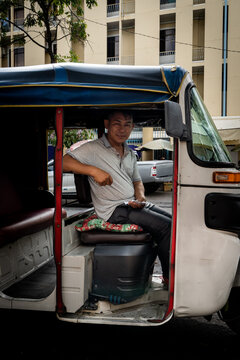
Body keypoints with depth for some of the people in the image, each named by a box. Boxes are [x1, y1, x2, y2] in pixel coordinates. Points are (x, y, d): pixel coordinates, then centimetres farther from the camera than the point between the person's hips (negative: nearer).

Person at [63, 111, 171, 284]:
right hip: (114, 211, -8)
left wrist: (140, 197, 2)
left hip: (133, 205, 8)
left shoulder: (130, 153, 16)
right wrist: (94, 170, -27)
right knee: (166, 226, -19)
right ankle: (169, 276, -3)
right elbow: (64, 162, -17)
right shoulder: (94, 149, -7)